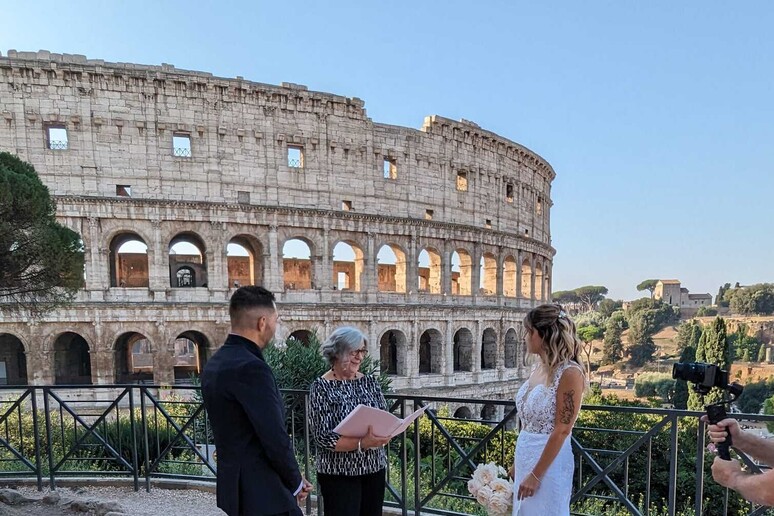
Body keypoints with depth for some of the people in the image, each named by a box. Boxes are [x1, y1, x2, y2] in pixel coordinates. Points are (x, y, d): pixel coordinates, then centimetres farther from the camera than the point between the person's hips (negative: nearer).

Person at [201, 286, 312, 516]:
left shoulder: (213, 364, 7)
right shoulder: (251, 368, -22)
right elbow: (275, 438, -22)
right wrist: (296, 483, -4)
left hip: (234, 491, 9)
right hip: (264, 496, -9)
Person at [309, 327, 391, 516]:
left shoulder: (370, 383, 4)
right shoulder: (321, 387, -11)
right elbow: (323, 437, -16)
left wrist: (381, 436, -17)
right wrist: (362, 443, -26)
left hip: (374, 469, 5)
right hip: (338, 474, -5)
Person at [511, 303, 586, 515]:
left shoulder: (569, 373, -17)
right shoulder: (538, 367, 6)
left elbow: (561, 431, -19)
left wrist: (536, 474, -17)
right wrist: (517, 463, 17)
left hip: (549, 462, -8)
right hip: (526, 457, 8)